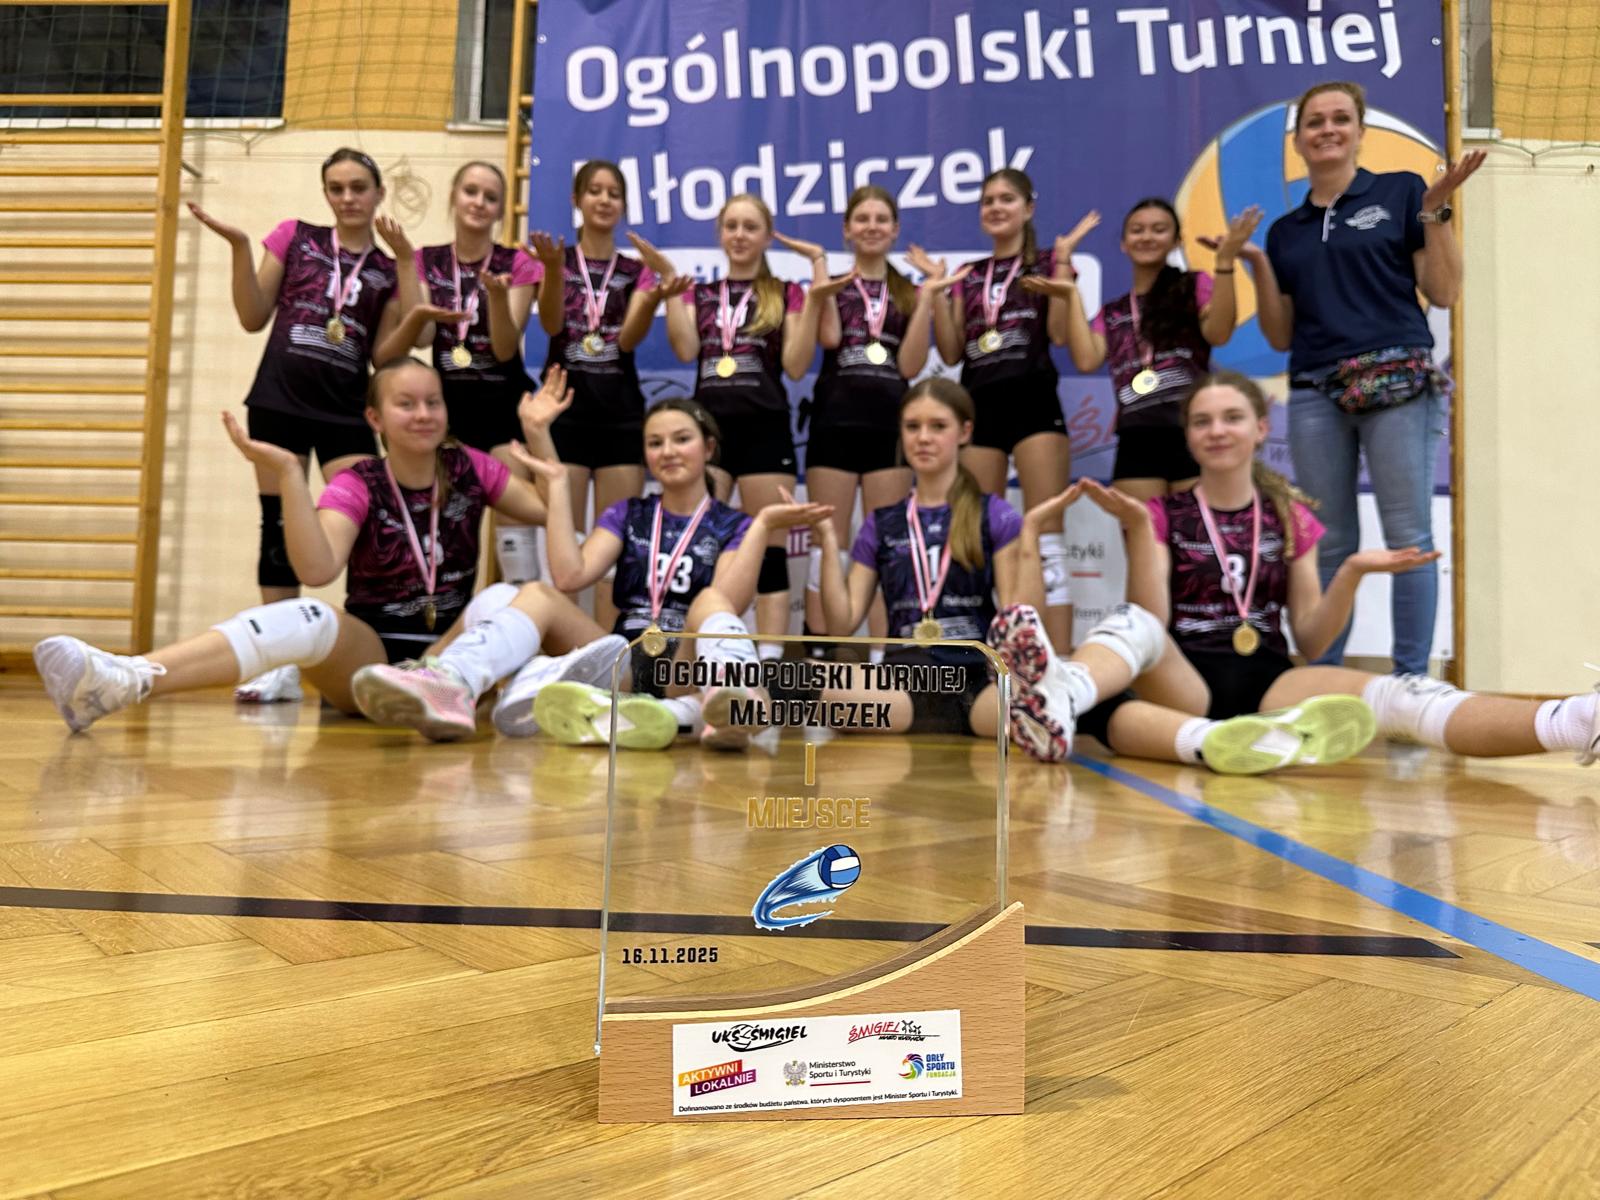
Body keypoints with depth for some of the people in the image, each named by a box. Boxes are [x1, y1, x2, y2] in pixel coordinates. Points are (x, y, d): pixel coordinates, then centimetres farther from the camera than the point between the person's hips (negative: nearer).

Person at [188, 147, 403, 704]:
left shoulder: (388, 271, 9)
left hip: (345, 411, 0)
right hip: (279, 402, 0)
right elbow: (253, 318, 6)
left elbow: (384, 354, 6)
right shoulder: (294, 236, 8)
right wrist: (239, 247, -4)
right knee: (278, 528, 2)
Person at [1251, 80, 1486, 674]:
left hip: (1398, 384, -3)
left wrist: (1434, 208, -4)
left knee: (1409, 536, -5)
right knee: (1328, 544, 3)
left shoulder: (1399, 193, 8)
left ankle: (1412, 679, 2)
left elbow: (1444, 292, 3)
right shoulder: (1285, 230, 18)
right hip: (1314, 395, 3)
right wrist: (1255, 264, 7)